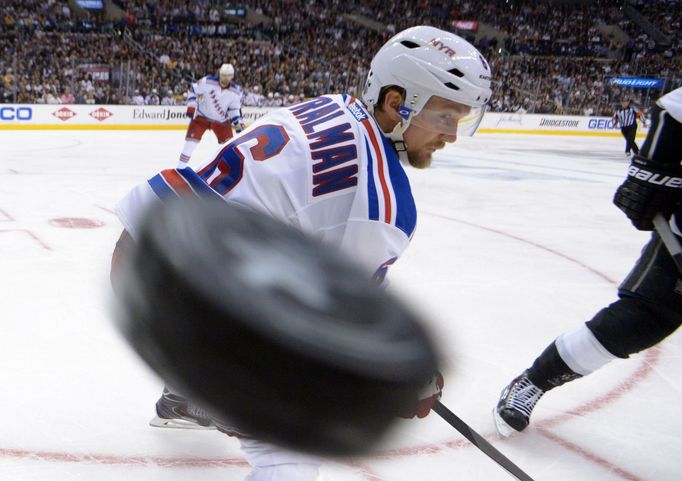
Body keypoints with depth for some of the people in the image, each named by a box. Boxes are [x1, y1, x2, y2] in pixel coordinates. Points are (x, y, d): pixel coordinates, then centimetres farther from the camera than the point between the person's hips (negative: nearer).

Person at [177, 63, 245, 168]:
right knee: (191, 140, -10)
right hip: (202, 116, -2)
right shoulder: (207, 82, -23)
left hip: (222, 120, 2)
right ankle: (180, 167, -2)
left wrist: (238, 122, -17)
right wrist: (191, 106, -17)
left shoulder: (236, 91, -16)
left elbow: (234, 108, -3)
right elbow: (193, 90, -9)